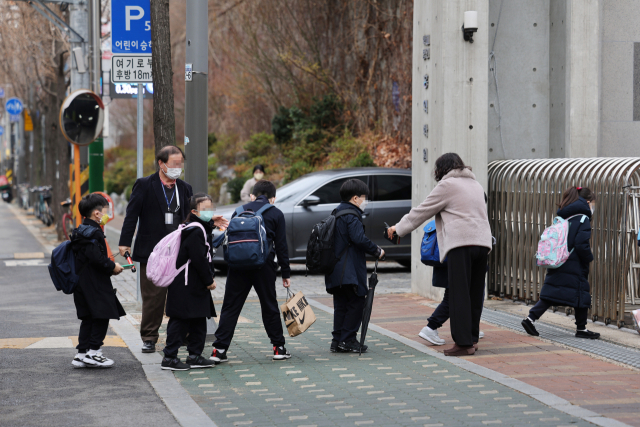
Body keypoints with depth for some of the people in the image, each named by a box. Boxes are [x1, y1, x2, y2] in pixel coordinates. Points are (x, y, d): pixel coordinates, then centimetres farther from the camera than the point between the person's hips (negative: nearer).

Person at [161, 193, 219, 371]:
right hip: (186, 286, -11)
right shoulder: (195, 231, -17)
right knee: (181, 321, -7)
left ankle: (195, 356, 20)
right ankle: (169, 358, -3)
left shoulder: (203, 228, 16)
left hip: (196, 285, 11)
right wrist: (209, 280, -13)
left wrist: (210, 277, 12)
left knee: (199, 321, 13)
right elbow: (199, 259, -21)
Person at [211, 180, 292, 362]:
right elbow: (281, 246, 3)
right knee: (269, 306, 10)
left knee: (230, 307, 3)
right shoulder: (276, 214, 5)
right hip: (263, 265, -1)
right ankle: (278, 347, 14)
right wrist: (286, 273, 7)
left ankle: (220, 349, -2)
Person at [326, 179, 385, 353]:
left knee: (341, 305, 12)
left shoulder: (337, 214, 17)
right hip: (350, 271, -9)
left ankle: (337, 341, 12)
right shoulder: (352, 216, -13)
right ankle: (347, 340, -3)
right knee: (356, 303, -2)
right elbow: (360, 239, -25)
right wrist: (377, 251, -13)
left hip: (335, 270, 9)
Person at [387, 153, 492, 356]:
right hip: (482, 242, 8)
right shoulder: (476, 185, 24)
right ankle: (472, 339, 15)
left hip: (461, 243, -8)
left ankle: (463, 343, -10)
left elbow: (422, 211, 5)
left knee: (460, 294, -7)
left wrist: (399, 228, 17)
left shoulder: (447, 185, 1)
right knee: (475, 293, 11)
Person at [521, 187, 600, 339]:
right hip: (575, 267, -7)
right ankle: (581, 328, 12)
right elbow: (581, 245, -19)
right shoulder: (583, 219, -10)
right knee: (582, 294, 5)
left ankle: (530, 318, -1)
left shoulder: (563, 217, 13)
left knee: (551, 293, 9)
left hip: (557, 264, 7)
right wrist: (589, 258, -3)